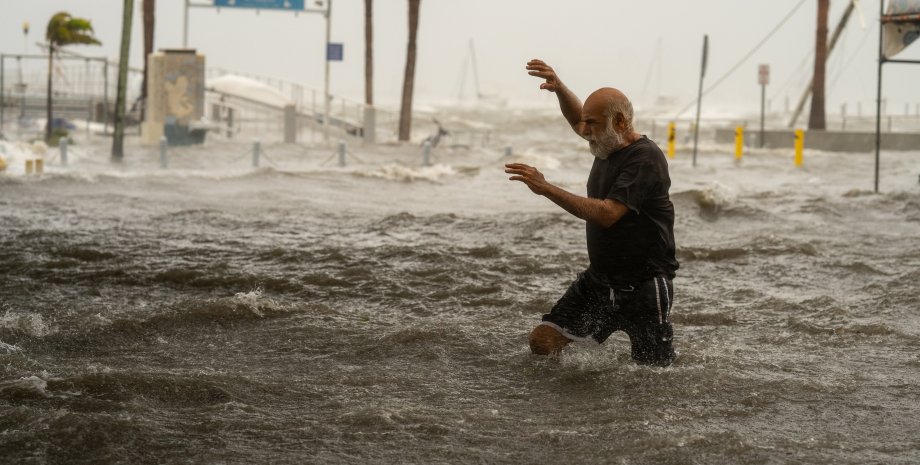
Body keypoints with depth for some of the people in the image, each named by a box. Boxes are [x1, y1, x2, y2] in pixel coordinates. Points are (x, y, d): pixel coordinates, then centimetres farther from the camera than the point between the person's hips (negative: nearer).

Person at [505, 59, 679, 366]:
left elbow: (607, 214, -30)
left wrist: (546, 189, -30)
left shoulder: (645, 158, -19)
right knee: (542, 342, -4)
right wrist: (558, 88, 9)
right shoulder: (608, 145, 6)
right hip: (597, 280, 8)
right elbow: (577, 119, 28)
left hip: (643, 288, -8)